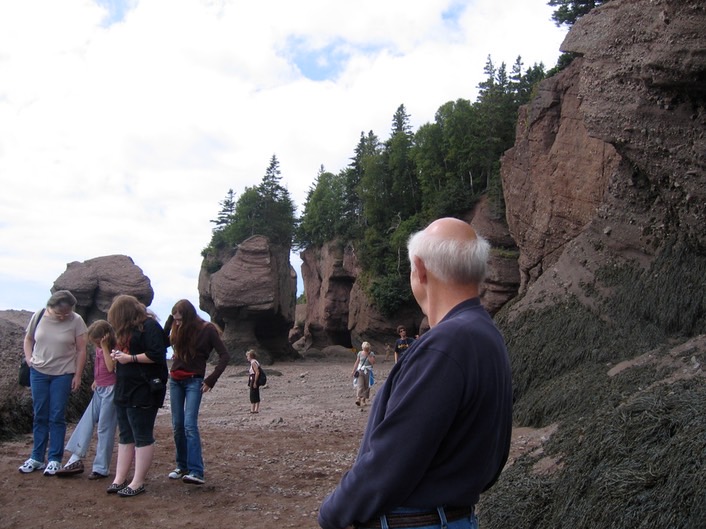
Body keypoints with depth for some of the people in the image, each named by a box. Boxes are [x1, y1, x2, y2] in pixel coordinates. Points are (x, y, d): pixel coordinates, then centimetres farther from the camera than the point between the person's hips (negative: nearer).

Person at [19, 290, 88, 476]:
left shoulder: (76, 321, -10)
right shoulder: (39, 316, -2)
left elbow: (81, 350, -6)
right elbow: (28, 339, 13)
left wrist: (78, 376, -7)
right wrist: (29, 360, 1)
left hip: (63, 374, -3)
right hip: (38, 372, 3)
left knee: (57, 417, 1)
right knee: (40, 416, 9)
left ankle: (54, 459, 9)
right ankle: (37, 458, 19)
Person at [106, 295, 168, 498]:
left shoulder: (150, 326, -12)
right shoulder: (127, 330, 17)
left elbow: (156, 355, -20)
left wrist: (130, 358, -17)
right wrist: (117, 356, 7)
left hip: (143, 391, -9)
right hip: (124, 389, 10)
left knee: (142, 437, -2)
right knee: (125, 436, 12)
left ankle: (138, 482, 3)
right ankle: (120, 479, 17)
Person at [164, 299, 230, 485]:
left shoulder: (207, 330, -8)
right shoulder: (177, 330, 6)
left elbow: (224, 356, -9)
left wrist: (211, 380, -13)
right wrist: (169, 320, -7)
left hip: (194, 381, -5)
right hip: (175, 380, 5)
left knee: (190, 425, -17)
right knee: (177, 425, 6)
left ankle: (196, 472, -21)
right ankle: (182, 466, 18)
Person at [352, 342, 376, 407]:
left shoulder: (371, 354, 1)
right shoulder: (360, 353, 5)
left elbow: (373, 362, -13)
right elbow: (357, 362, 10)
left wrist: (368, 355, -15)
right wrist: (354, 371, 10)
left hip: (368, 372, 0)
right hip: (360, 370, 0)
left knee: (366, 386, 2)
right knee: (359, 385, -14)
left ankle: (363, 400, 10)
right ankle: (358, 398, -26)